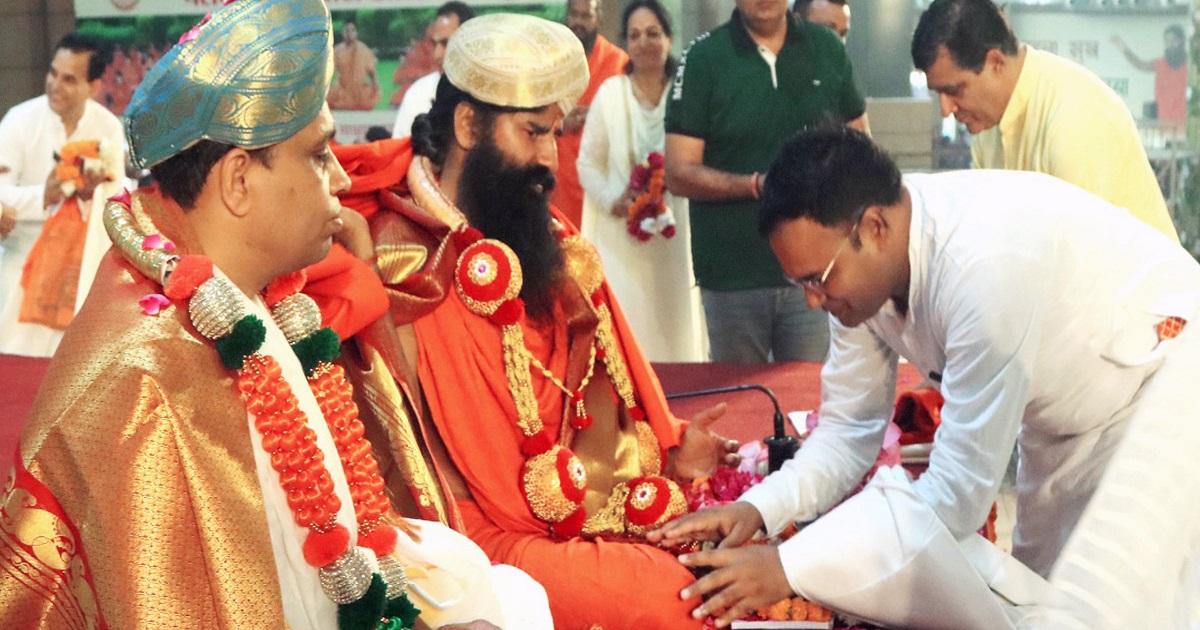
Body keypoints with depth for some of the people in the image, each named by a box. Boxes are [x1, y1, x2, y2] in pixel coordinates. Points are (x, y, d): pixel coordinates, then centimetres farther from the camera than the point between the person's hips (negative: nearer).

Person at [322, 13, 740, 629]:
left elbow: (585, 391, 14)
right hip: (483, 532, -7)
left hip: (585, 507, 7)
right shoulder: (394, 262, -10)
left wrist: (665, 455, 1)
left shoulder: (547, 245, 11)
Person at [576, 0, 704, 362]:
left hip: (675, 237, 0)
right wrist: (613, 200, -11)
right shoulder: (610, 93, -1)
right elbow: (588, 163, 4)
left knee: (676, 330, 8)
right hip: (622, 239, 0)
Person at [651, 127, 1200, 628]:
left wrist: (786, 568, -38)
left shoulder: (984, 266, -39)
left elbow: (956, 498, -37)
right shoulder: (856, 263, -15)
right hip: (1066, 412, 8)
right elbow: (850, 428, -5)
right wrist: (757, 509, -23)